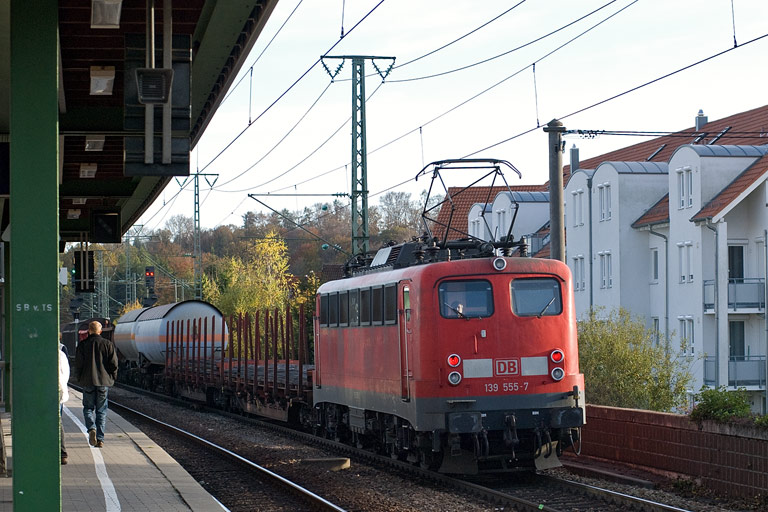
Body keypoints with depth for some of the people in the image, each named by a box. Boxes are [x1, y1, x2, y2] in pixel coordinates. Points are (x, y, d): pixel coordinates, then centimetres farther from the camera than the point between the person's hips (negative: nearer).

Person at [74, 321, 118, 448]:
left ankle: (91, 428, -16)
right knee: (101, 411, 7)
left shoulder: (82, 345, -1)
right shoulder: (108, 344, 1)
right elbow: (114, 364, -2)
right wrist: (112, 379, 10)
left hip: (88, 381, -1)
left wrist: (79, 379, 11)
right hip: (104, 381, 1)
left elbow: (78, 364, -2)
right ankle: (100, 439, 2)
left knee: (88, 408, 11)